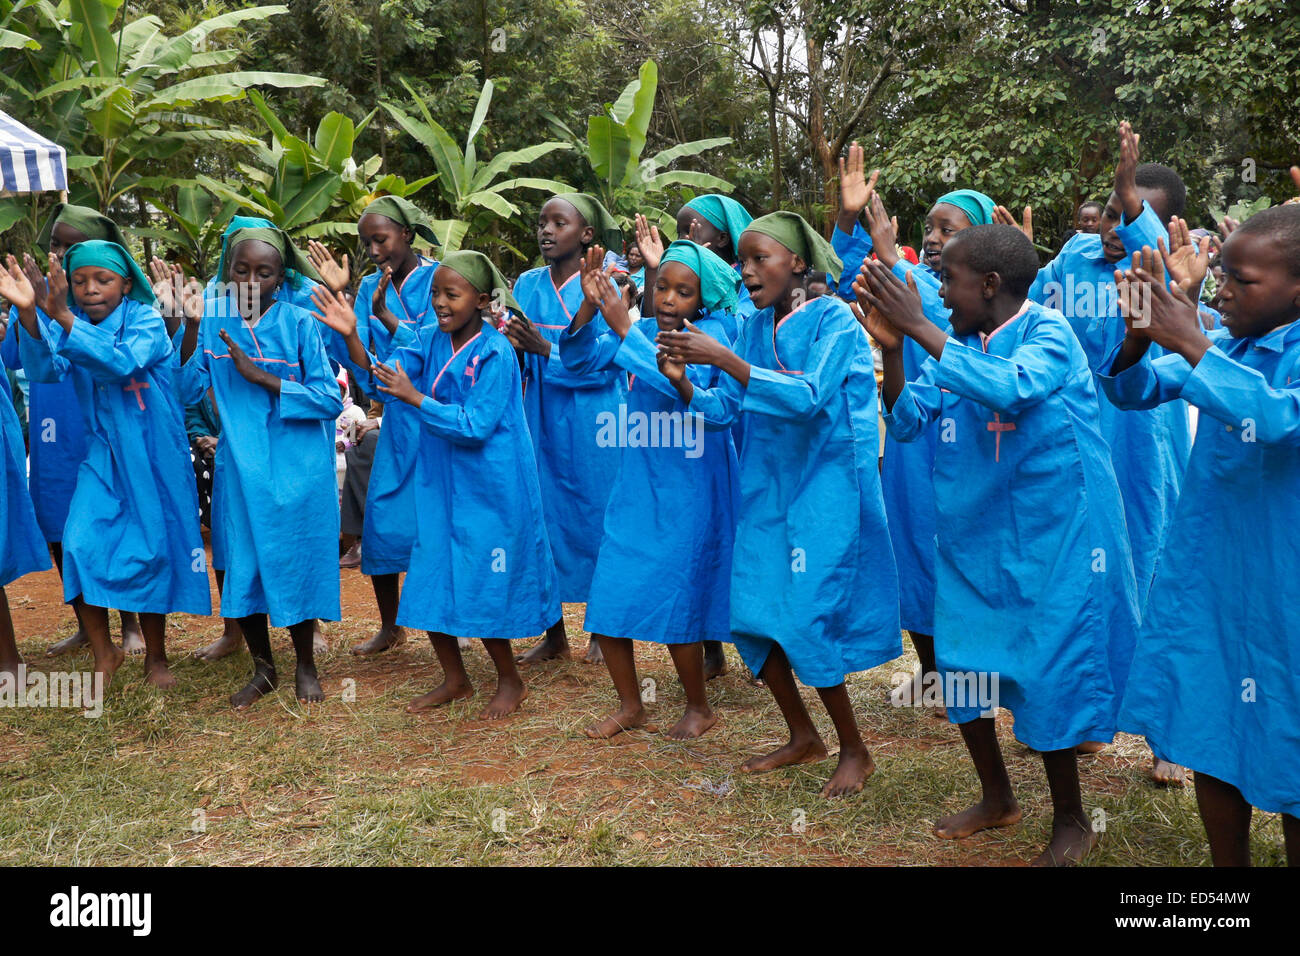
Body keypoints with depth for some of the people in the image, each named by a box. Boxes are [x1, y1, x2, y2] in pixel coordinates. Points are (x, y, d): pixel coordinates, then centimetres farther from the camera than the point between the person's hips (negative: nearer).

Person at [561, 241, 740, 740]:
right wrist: (590, 307, -21)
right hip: (637, 484, 6)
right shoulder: (642, 331, 4)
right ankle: (630, 705, 23)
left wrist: (623, 328, -30)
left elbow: (683, 383, -29)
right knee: (609, 598, 5)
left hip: (691, 489, -5)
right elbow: (579, 359, -5)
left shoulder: (710, 335, -10)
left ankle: (699, 708, 23)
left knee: (675, 604, 0)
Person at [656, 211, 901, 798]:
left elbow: (808, 398, -24)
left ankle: (854, 750, 12)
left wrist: (723, 358, -27)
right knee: (751, 613, 5)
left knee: (806, 621, -8)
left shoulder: (832, 318, -10)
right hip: (767, 486, 7)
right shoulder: (755, 327, 8)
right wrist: (681, 380, -13)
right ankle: (803, 737, 24)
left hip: (825, 486, -7)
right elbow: (724, 408, 7)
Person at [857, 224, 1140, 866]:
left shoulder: (1048, 332, -13)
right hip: (972, 536, 7)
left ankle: (1071, 821, 21)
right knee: (963, 663, 12)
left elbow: (1011, 388, -33)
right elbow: (907, 421, 2)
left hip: (1049, 537, -7)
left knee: (1049, 675, 0)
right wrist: (891, 347, -13)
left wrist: (919, 328, -31)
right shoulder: (955, 345, 5)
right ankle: (997, 799, 34)